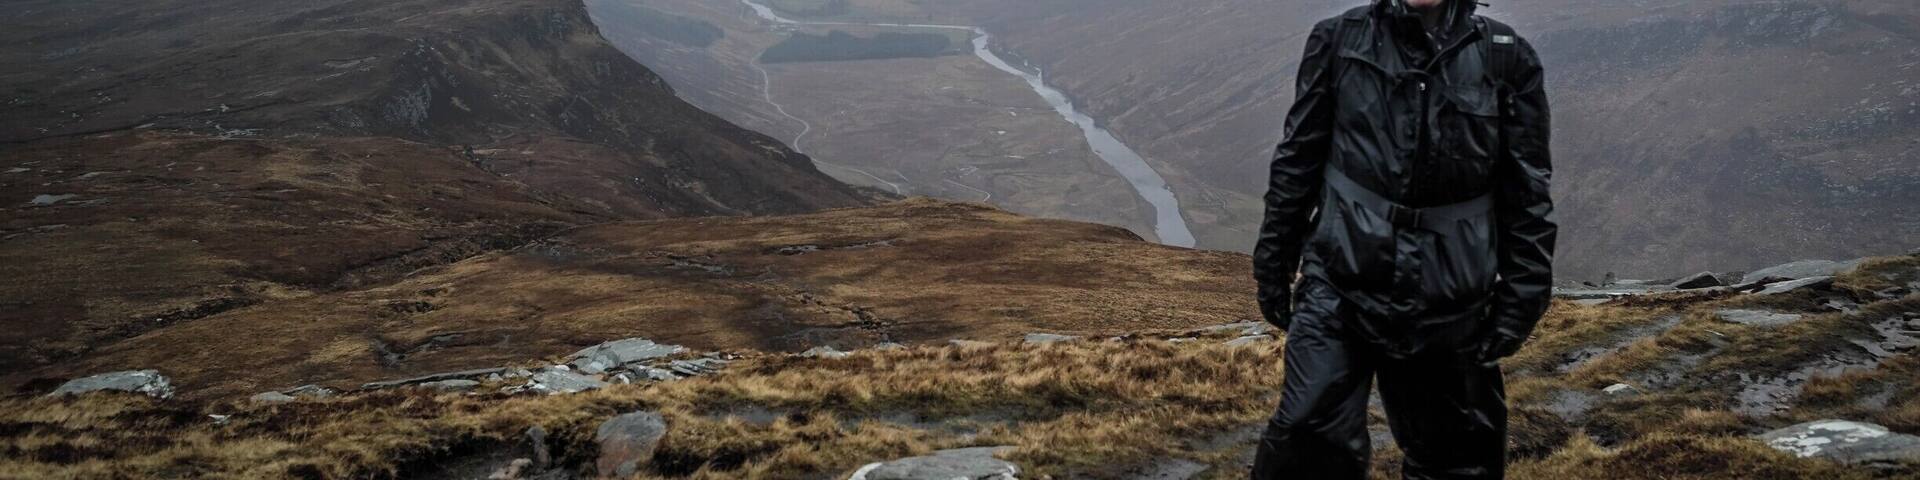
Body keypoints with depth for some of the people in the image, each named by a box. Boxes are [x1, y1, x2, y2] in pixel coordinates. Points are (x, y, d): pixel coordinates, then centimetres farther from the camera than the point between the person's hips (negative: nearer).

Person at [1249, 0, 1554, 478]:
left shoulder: (1506, 57, 1)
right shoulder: (1339, 40, 1)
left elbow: (1526, 196, 4)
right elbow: (1297, 160, 6)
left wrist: (1519, 303, 1)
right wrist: (1273, 266, 7)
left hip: (1447, 300, 1)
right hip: (1338, 281, -1)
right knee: (1311, 439, -13)